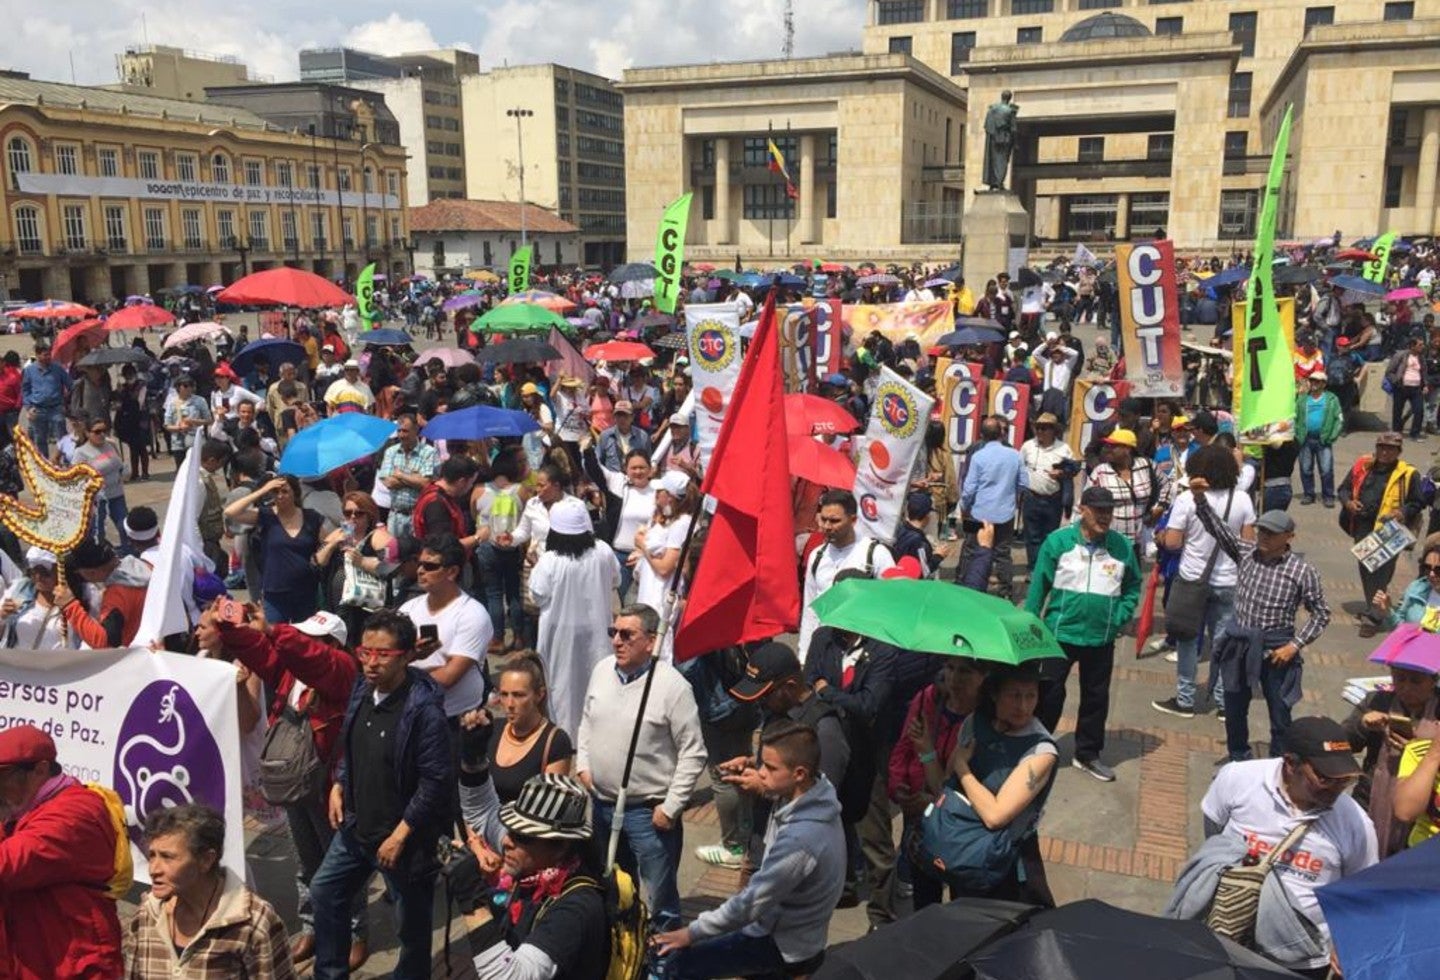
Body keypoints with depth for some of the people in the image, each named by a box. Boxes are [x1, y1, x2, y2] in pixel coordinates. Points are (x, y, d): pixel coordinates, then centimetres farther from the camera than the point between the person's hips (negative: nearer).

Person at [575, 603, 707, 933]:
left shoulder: (673, 686, -19)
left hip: (648, 810, -7)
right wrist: (583, 766, 3)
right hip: (602, 803, 7)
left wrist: (670, 807, -16)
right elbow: (587, 723, 15)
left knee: (659, 894, 3)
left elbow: (693, 754, -16)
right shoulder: (602, 671, 0)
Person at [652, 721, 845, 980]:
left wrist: (692, 933, -14)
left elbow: (751, 903, -25)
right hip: (784, 923, 9)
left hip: (786, 945, -9)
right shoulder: (811, 795, -10)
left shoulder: (800, 839, -35)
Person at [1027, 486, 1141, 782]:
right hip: (1060, 633, -3)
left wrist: (1121, 617, -4)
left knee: (1096, 697, 14)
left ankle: (1087, 754, 30)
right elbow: (1039, 585, -6)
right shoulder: (1058, 541, -11)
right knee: (1049, 694, 4)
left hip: (1101, 638, 3)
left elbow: (1133, 586, 9)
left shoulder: (1122, 546, -4)